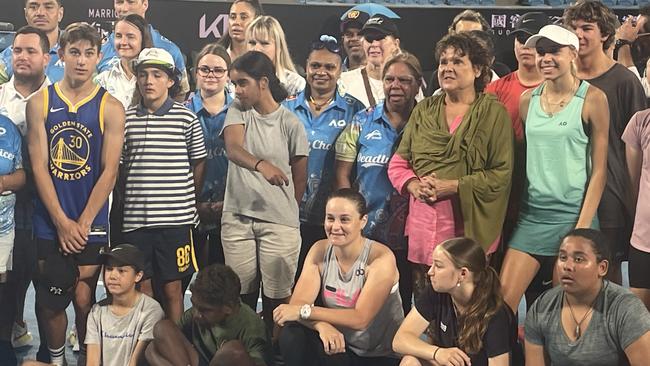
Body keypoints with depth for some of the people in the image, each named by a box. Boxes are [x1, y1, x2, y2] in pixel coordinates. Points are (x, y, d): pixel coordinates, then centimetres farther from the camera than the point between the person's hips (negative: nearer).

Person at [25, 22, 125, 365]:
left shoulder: (110, 108, -2)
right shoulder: (39, 102, 1)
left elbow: (109, 172, -5)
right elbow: (39, 166, -3)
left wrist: (81, 224, -10)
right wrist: (63, 223, -9)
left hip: (91, 223, -1)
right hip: (49, 221, 2)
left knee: (83, 300, 0)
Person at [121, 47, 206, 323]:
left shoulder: (187, 119, 0)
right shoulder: (126, 119, 7)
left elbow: (198, 164, 8)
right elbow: (118, 167, 12)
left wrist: (187, 201, 7)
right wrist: (124, 202, 9)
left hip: (175, 218, -2)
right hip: (135, 219, 2)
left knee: (172, 289, 3)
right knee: (142, 290, 7)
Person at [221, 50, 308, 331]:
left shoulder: (290, 123, -3)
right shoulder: (237, 111, 4)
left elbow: (300, 177, 5)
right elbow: (233, 148, -17)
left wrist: (286, 210, 8)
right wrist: (261, 165, -36)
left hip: (279, 222, -2)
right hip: (237, 218, 2)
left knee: (277, 298, 1)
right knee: (241, 296, 8)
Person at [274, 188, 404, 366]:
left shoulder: (381, 258, -18)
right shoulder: (320, 250, -4)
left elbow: (360, 318, -25)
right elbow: (297, 304, -14)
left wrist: (304, 311, -28)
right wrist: (322, 325, -35)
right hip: (338, 345, 4)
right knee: (292, 334, -23)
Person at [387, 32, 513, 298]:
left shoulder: (493, 112, 1)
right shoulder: (423, 111, 14)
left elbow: (502, 174, -5)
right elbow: (398, 163, 15)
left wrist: (453, 186, -14)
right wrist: (414, 185, -7)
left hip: (470, 226, -4)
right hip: (422, 223, 4)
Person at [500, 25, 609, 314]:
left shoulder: (592, 99, -5)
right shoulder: (528, 100, 8)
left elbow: (599, 170, -6)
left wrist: (583, 228, -11)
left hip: (572, 215, -4)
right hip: (531, 214, 4)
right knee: (502, 300, -4)